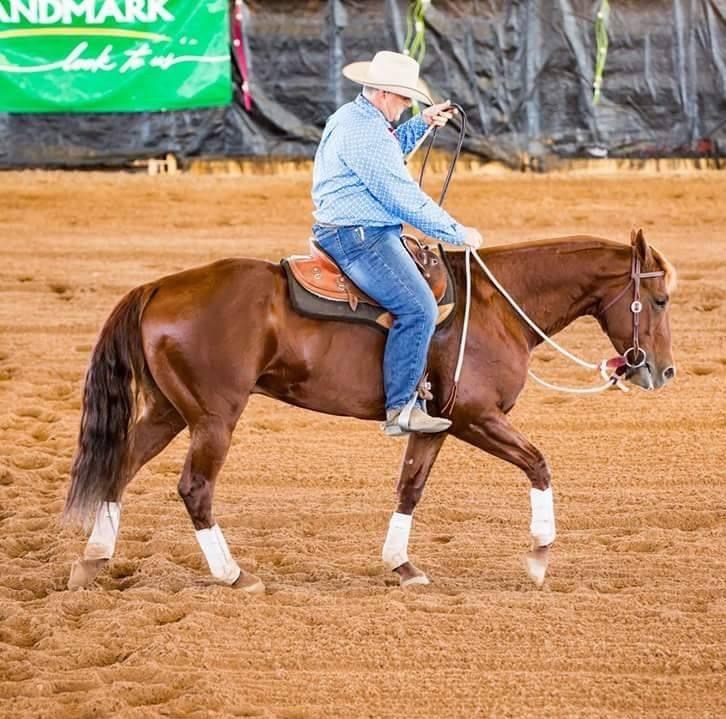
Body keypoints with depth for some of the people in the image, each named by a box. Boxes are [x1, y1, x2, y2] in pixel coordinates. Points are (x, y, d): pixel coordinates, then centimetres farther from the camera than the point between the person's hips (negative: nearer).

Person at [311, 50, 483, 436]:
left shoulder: (351, 116, 14)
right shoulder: (366, 133, -20)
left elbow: (389, 151, 35)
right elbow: (404, 198, -19)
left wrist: (423, 123, 20)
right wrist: (457, 232, -10)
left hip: (346, 232, 12)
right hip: (360, 237, -12)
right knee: (418, 308, -22)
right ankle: (400, 408, -24)